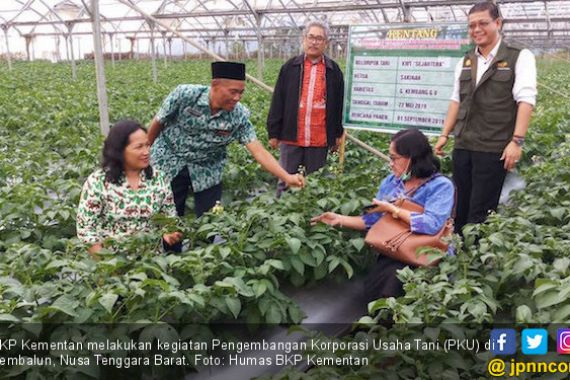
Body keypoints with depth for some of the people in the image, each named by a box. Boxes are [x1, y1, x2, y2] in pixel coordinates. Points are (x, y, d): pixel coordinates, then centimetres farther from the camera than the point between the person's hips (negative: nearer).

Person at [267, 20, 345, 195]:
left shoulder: (333, 70, 7)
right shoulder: (290, 67, 5)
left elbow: (339, 105, 11)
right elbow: (277, 102, 4)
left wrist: (338, 134, 10)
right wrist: (273, 133, 1)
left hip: (320, 140, 0)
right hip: (291, 136, 0)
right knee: (286, 181, 7)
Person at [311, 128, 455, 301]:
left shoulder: (441, 185, -10)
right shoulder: (390, 181, 8)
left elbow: (431, 225, -26)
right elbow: (373, 220, 11)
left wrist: (393, 209, -17)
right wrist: (339, 219, 2)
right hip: (393, 254, 5)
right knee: (373, 289, -24)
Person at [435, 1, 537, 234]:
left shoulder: (520, 57, -2)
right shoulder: (465, 62, 14)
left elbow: (526, 100, -10)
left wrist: (516, 141, -18)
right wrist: (445, 135, 10)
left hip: (494, 148, -5)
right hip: (463, 146, 5)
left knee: (480, 211, -1)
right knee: (460, 206, 11)